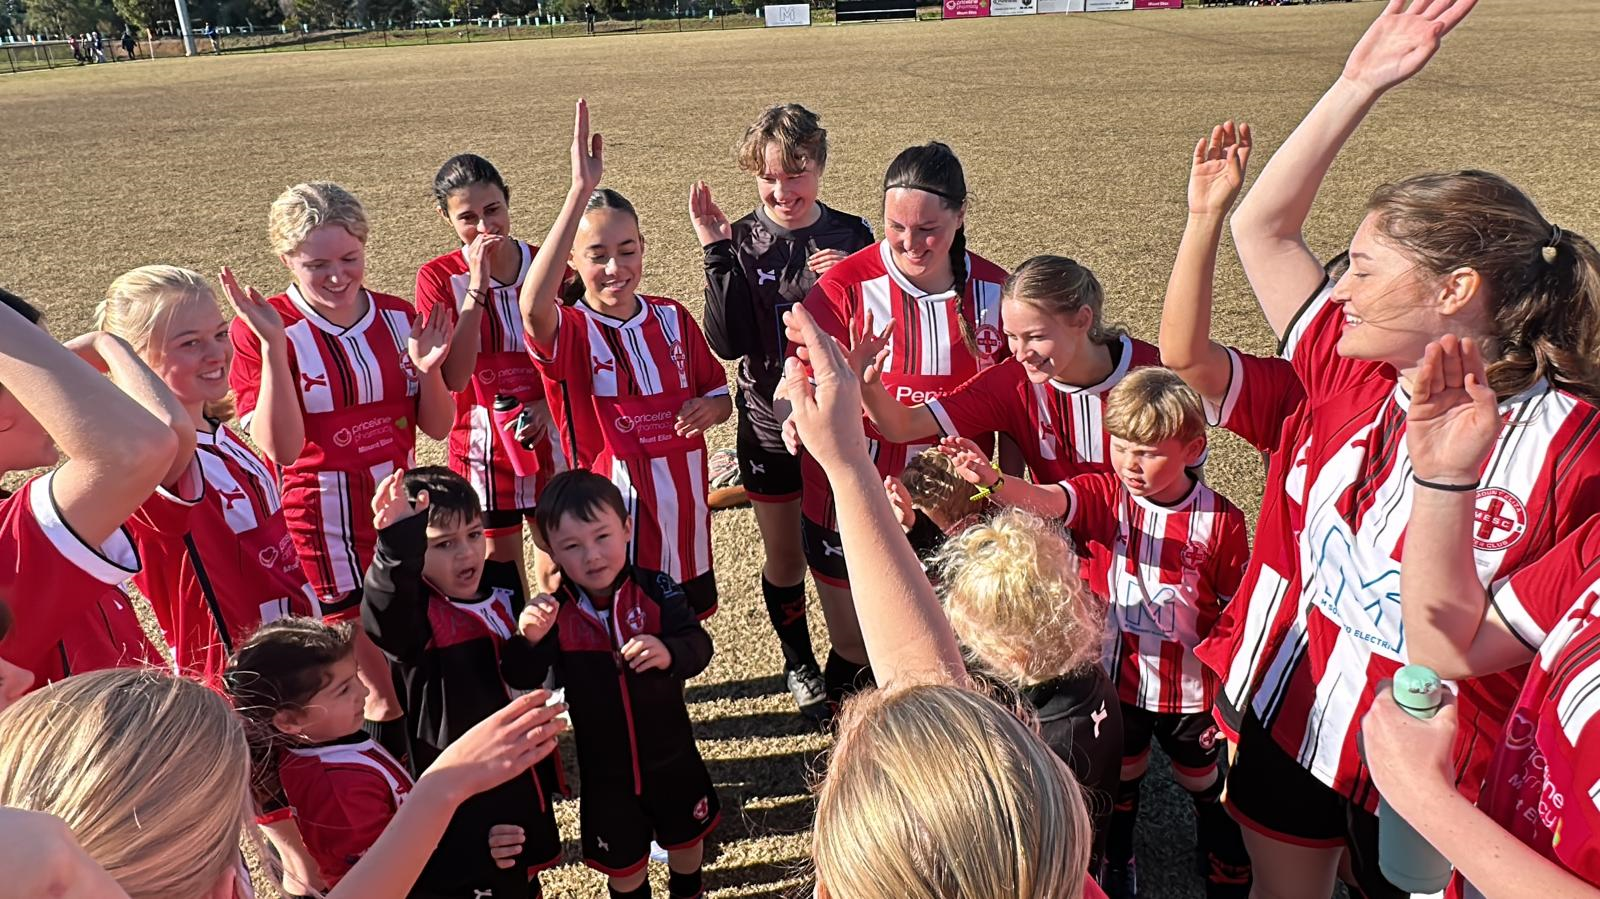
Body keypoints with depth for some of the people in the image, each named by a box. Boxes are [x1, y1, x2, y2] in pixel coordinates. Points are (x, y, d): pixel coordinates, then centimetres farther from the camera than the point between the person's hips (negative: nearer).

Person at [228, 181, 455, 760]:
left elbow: (438, 427, 3)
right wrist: (273, 350, -28)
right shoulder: (262, 330, -11)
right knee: (383, 687, 1)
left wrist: (428, 369, -16)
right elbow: (281, 448, -20)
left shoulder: (398, 318, 1)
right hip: (322, 523, -4)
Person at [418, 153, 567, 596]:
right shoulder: (439, 278, -8)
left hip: (550, 440, 1)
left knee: (558, 570, 11)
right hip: (483, 446, -1)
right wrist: (477, 286, -23)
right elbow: (454, 377, -20)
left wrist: (550, 403, -13)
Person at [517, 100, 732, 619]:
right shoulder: (568, 332, -14)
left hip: (681, 515, 4)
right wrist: (581, 190, -42)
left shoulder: (673, 319, 1)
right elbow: (533, 306, -39)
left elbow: (718, 391, 12)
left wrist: (712, 407, -14)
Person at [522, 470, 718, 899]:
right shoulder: (554, 610, -16)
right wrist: (532, 640, -34)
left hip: (670, 756, 0)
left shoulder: (655, 590, -20)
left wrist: (669, 652, -46)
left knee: (686, 836, 27)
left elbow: (698, 646, -25)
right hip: (604, 768, 0)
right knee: (621, 859, 21)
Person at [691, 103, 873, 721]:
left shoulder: (852, 236, -4)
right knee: (784, 559, 15)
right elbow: (728, 343, -18)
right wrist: (718, 253, -24)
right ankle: (799, 663, 38)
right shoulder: (741, 241, -7)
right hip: (768, 425, 0)